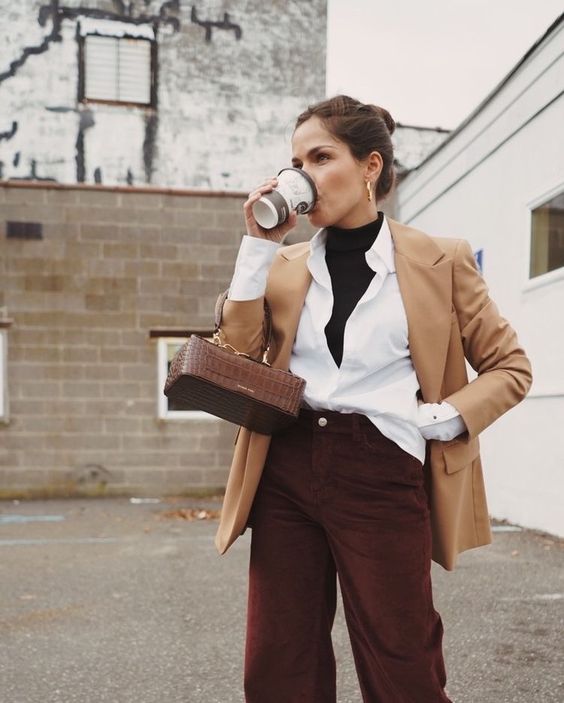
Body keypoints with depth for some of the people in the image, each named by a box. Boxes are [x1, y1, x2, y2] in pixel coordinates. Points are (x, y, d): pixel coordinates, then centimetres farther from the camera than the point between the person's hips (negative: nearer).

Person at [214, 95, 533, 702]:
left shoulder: (439, 261, 1)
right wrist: (258, 247, -4)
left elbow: (510, 367, 6)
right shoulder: (286, 265, 11)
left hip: (383, 476, -3)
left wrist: (444, 418, -11)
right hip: (286, 471, 4)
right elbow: (236, 360, -1)